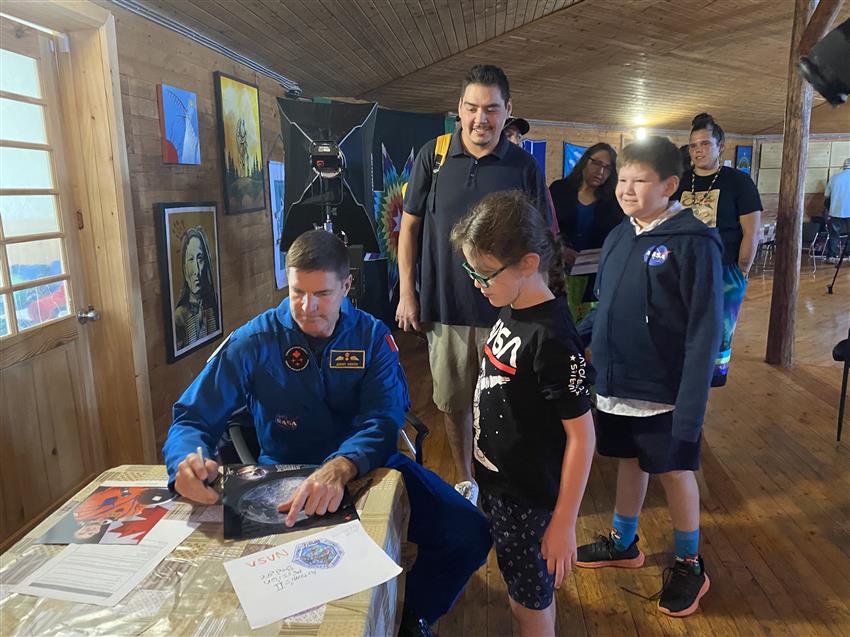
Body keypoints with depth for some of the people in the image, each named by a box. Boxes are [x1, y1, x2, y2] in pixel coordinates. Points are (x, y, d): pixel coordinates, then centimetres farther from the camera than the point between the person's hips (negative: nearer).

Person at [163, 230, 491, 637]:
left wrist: (339, 469, -42)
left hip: (368, 468, 1)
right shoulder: (253, 342, -9)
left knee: (468, 532, -14)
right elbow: (191, 418, -10)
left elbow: (383, 421, -20)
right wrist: (186, 460, -35)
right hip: (286, 476, 0)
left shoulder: (372, 337, -7)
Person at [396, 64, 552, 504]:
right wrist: (407, 292, 1)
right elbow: (409, 225, 4)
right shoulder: (433, 156, 0)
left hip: (505, 309, -1)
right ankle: (464, 481, 35)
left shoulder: (523, 165, -1)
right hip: (444, 306, 1)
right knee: (453, 403, 13)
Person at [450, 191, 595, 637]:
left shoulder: (551, 339, -27)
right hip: (497, 482, 7)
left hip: (529, 499, -7)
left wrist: (564, 524, -17)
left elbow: (581, 435, -22)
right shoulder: (510, 312, -2)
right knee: (517, 585, 25)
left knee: (532, 599, 14)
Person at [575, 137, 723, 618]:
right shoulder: (618, 238, 2)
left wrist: (691, 407, -20)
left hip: (665, 392, -5)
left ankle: (690, 565, 34)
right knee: (629, 461, 21)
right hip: (617, 384, 5)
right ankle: (623, 544, 42)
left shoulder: (695, 243, -16)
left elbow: (704, 332, -18)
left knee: (675, 471, 12)